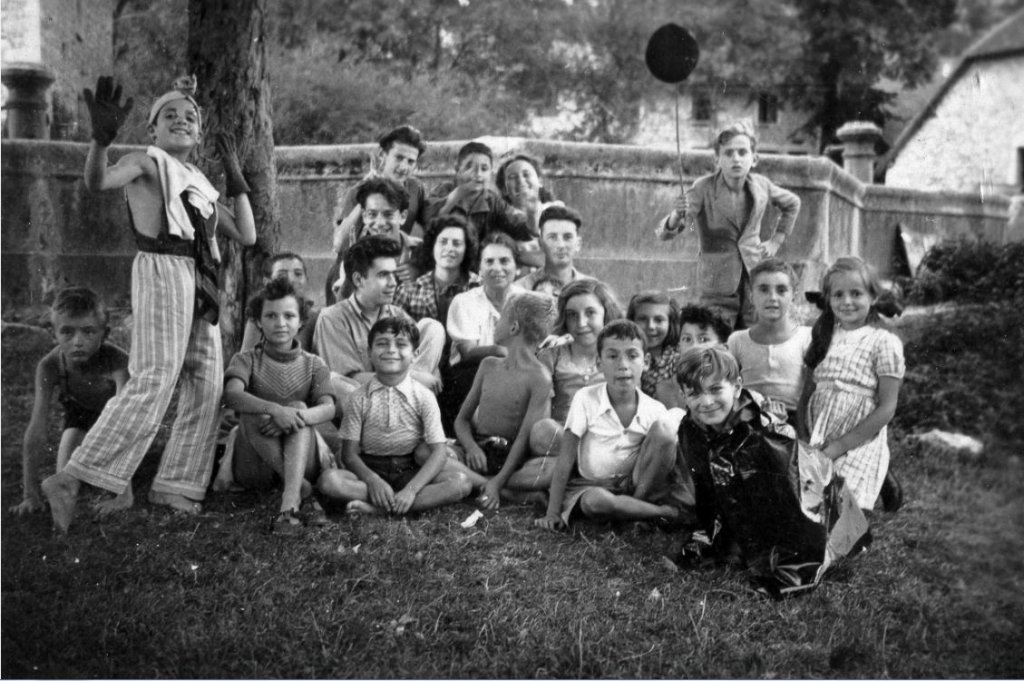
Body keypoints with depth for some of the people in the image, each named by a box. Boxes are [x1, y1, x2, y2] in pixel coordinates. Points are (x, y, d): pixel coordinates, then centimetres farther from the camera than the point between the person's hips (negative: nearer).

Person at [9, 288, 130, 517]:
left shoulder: (116, 361, -44)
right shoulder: (49, 366, -35)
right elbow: (36, 430, -35)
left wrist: (124, 494, -55)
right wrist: (31, 494, -39)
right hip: (79, 409, 1)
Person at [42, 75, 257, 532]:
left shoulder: (200, 185, 25)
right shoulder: (147, 161, 7)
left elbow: (246, 236, 20)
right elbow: (98, 181, -13)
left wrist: (236, 178, 22)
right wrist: (101, 139, -32)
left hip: (200, 285, 8)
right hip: (163, 271, -7)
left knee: (205, 390, 4)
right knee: (153, 382, -18)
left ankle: (175, 487, 12)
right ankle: (68, 479, -16)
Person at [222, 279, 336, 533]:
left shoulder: (314, 365, 9)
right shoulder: (247, 360, 4)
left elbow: (328, 408, -11)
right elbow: (232, 395, -20)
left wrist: (297, 415, -34)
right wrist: (275, 410, -38)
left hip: (301, 462, 1)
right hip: (254, 466, -1)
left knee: (299, 407, -25)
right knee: (253, 413, -27)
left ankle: (289, 505, -42)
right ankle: (304, 494, -33)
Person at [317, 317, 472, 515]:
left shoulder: (423, 397, -3)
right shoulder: (359, 398, -1)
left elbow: (439, 451, -9)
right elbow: (350, 453, -3)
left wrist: (411, 489, -24)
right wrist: (373, 481, -23)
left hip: (411, 472, 0)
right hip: (370, 469, 0)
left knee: (461, 483, -26)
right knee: (329, 480, -29)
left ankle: (377, 508, -28)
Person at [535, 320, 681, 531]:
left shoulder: (655, 410, -5)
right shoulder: (585, 398, -11)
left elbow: (668, 461, 1)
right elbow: (565, 459, -11)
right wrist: (552, 513, -16)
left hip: (637, 484, 2)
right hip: (592, 485, -2)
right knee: (596, 501, -39)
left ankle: (638, 503, -14)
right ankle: (667, 512, -18)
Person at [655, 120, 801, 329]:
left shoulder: (761, 185, -1)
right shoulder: (704, 189, -14)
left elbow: (792, 204, 22)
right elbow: (663, 233, -20)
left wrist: (776, 241, 13)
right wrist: (677, 216, -42)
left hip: (756, 282, 4)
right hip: (718, 289, -4)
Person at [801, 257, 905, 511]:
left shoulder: (884, 342, -5)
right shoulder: (824, 337, 9)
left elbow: (886, 409, -9)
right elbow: (807, 391, 9)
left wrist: (839, 447, -12)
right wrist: (804, 438, -6)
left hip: (859, 445, -4)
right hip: (817, 446, 4)